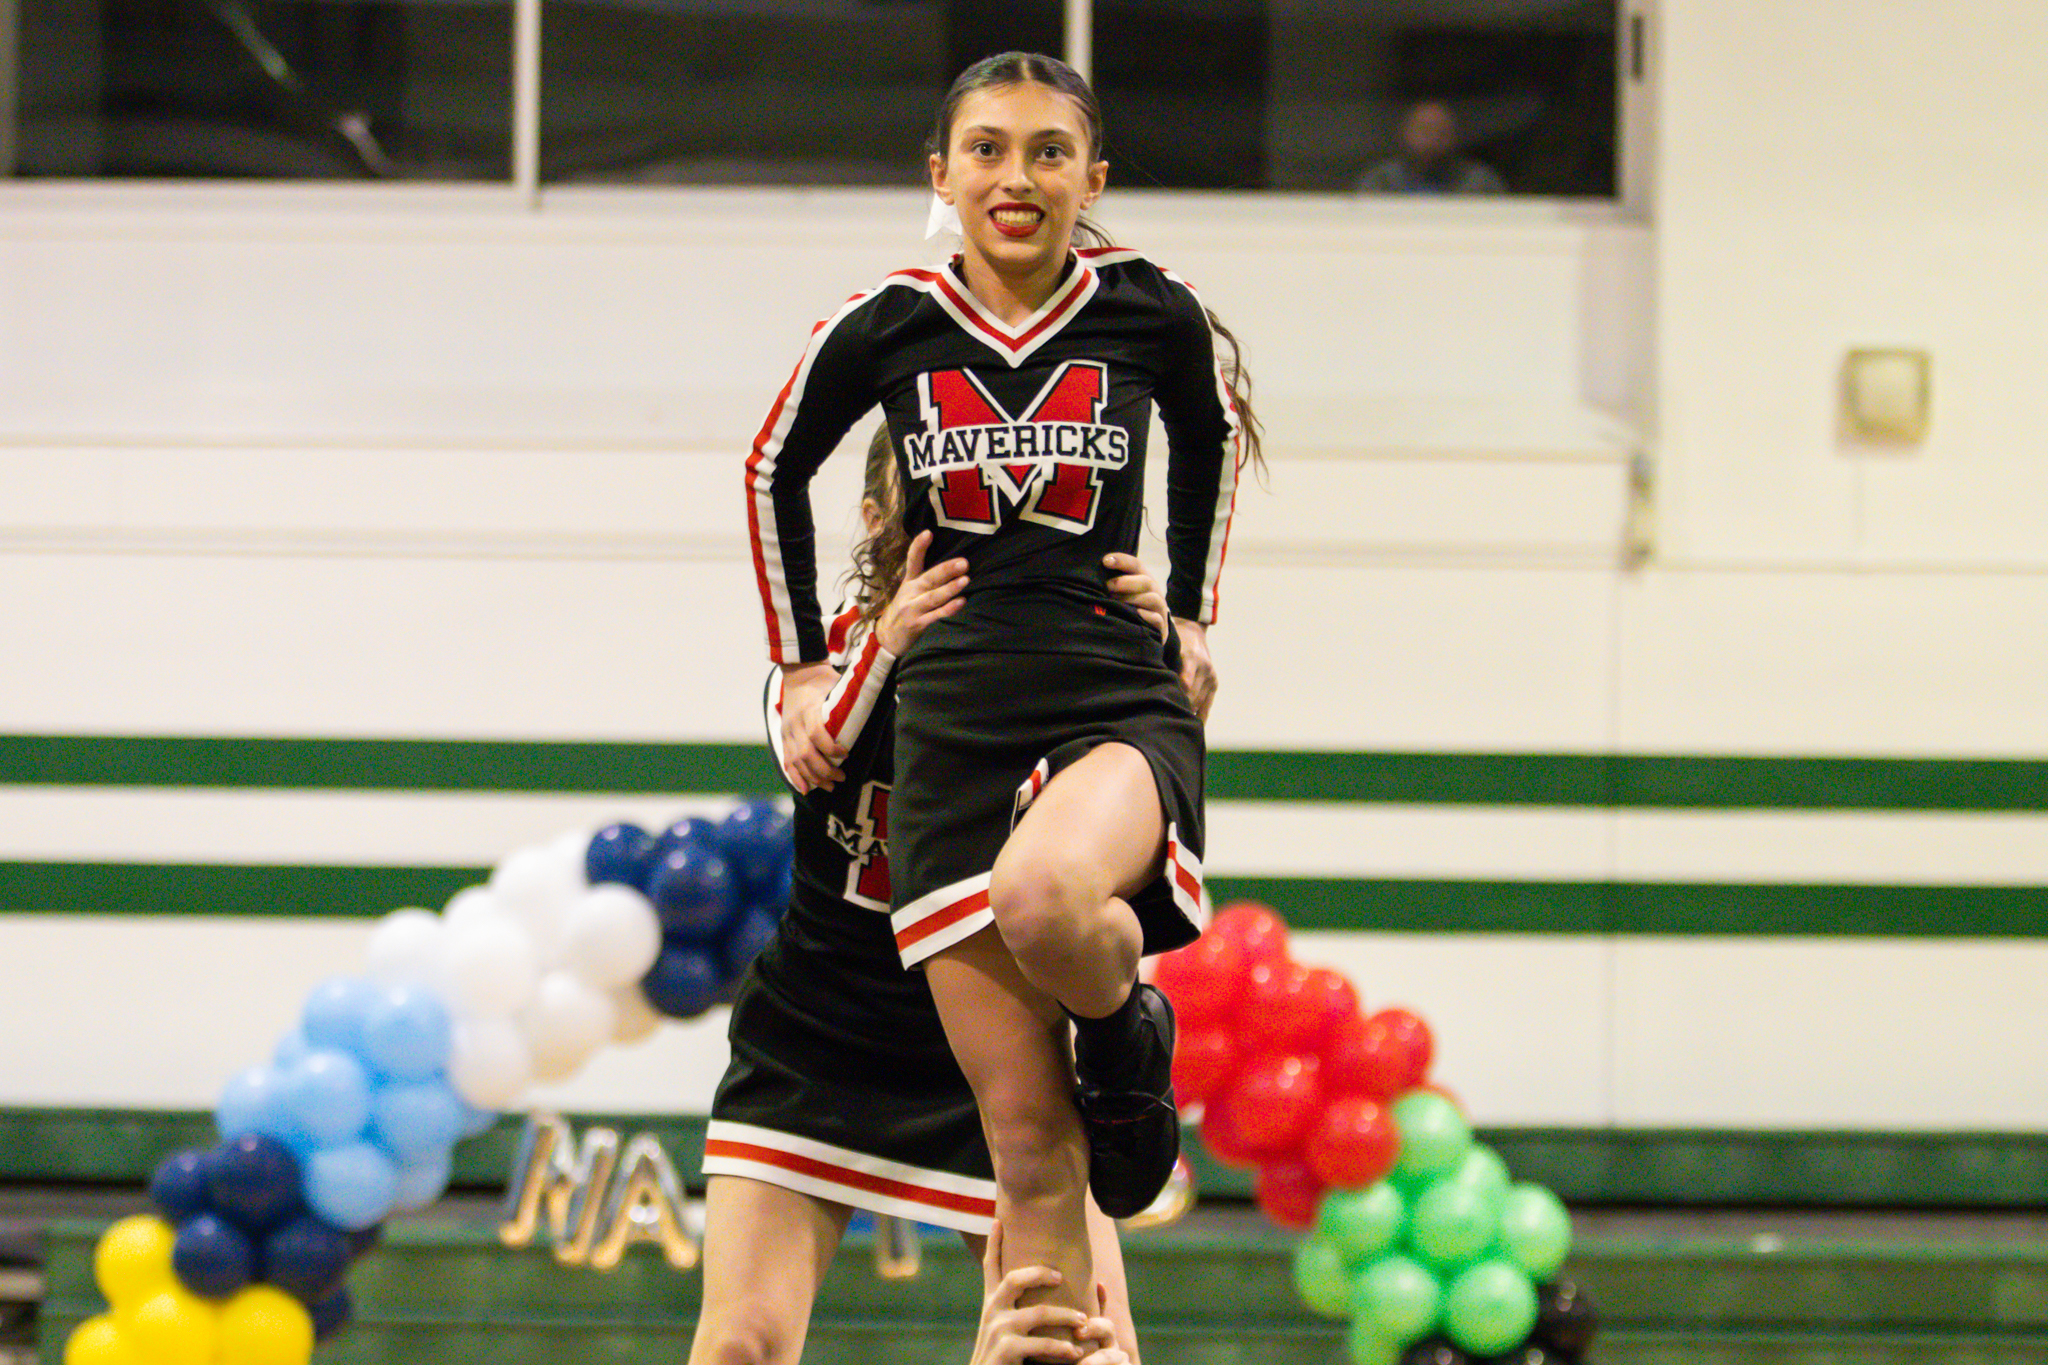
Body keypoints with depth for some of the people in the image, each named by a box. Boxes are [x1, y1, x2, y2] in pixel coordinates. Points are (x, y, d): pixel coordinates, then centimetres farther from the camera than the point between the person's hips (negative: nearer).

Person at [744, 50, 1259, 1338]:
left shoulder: (1152, 313, -1)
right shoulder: (887, 326, 2)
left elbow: (1214, 434, 21)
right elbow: (774, 473, 20)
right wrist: (803, 669, 21)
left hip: (1122, 710, -2)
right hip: (952, 736, 2)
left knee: (1044, 900, -38)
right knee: (1030, 1144, -4)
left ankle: (1131, 1037, -4)